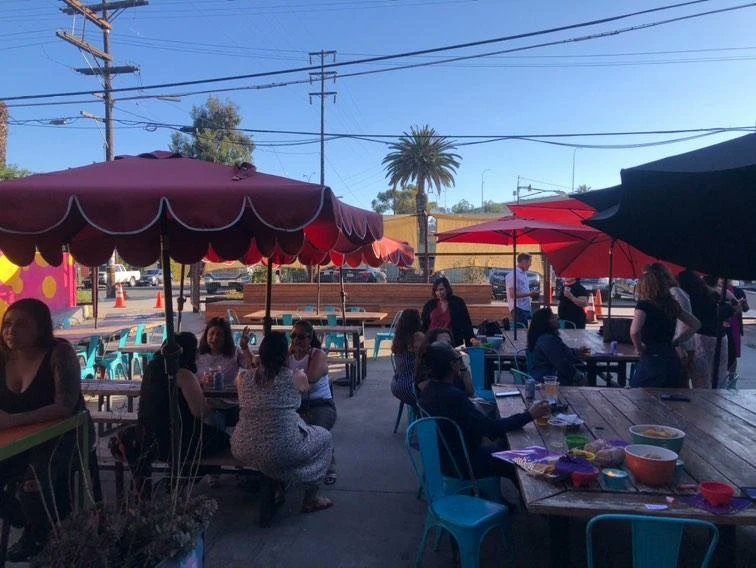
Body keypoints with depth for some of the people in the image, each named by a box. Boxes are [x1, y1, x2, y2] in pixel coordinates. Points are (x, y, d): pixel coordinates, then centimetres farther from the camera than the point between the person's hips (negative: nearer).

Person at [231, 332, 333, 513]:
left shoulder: (243, 378, 0)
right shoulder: (295, 377, -9)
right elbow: (305, 387, 13)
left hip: (243, 451, 6)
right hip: (282, 452, -5)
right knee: (324, 437, 21)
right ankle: (311, 499, 24)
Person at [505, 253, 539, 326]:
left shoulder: (524, 274, 18)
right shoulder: (513, 275, -12)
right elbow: (513, 294, -20)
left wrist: (532, 295, 7)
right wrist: (529, 294, -17)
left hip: (527, 308, 9)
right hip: (518, 309, -9)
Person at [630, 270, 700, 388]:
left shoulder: (644, 304, -9)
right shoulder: (671, 304, 10)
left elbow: (634, 331, -24)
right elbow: (695, 324, 22)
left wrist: (639, 349, -7)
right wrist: (675, 341, 18)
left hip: (652, 359, -7)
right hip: (672, 359, 7)